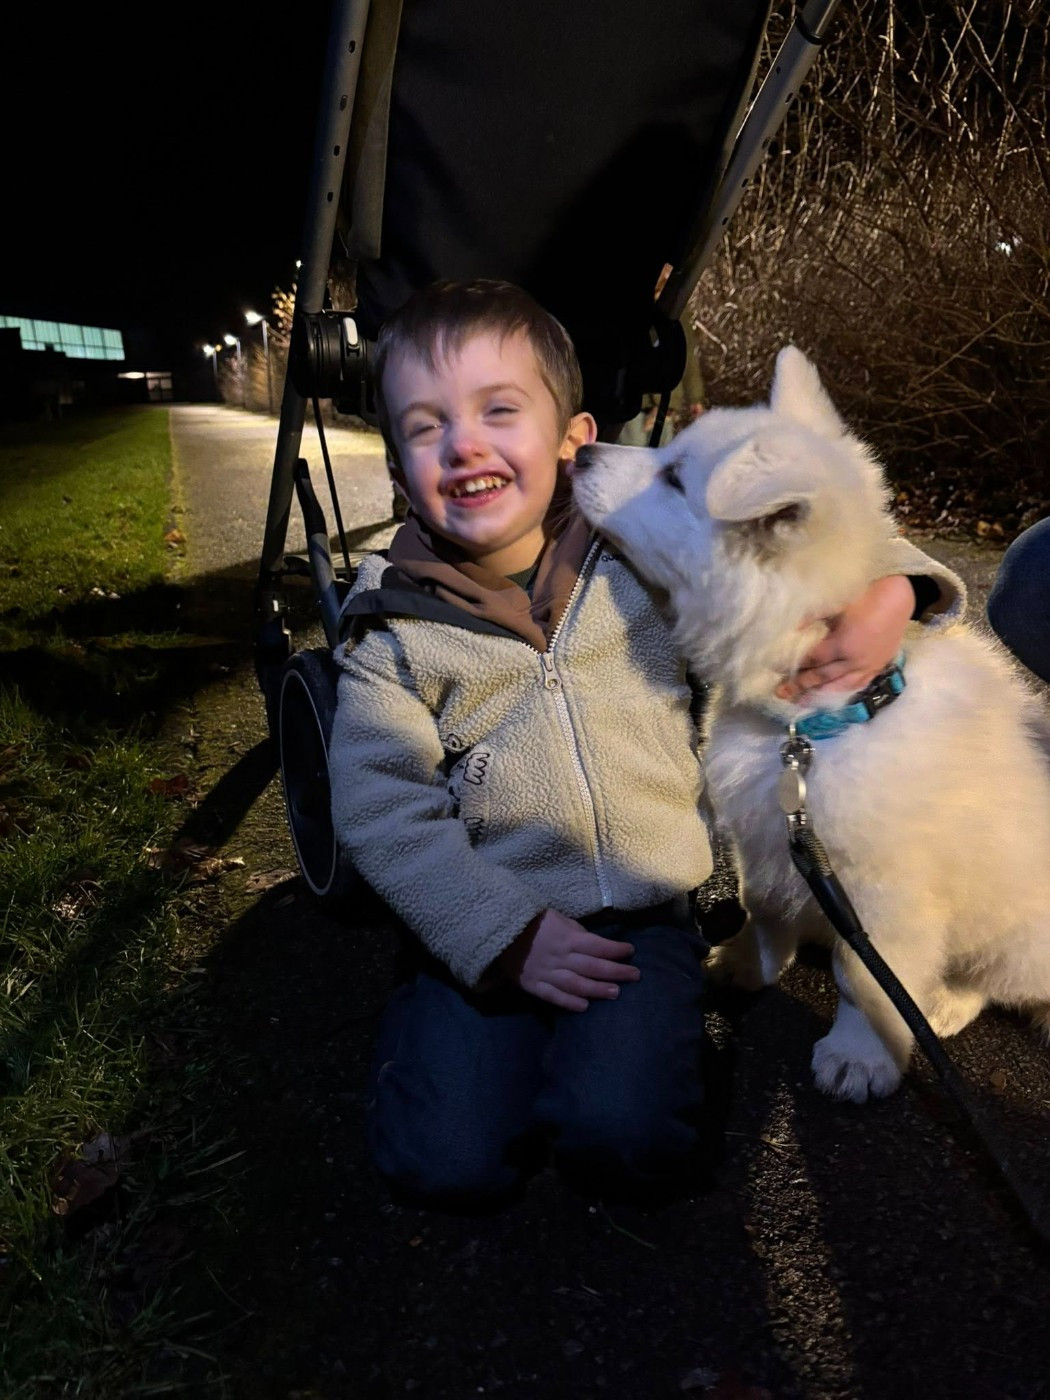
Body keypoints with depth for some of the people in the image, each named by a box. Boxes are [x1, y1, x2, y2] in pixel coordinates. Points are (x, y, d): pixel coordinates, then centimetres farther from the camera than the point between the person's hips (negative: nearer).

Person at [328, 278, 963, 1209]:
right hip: (490, 924, 0)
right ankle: (435, 1017, 16)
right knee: (450, 1163, -13)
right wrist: (508, 935, -16)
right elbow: (381, 811, -8)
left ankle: (620, 1036, 13)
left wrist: (888, 585, -12)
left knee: (631, 1148, -18)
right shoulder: (394, 629, -3)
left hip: (642, 912, 1)